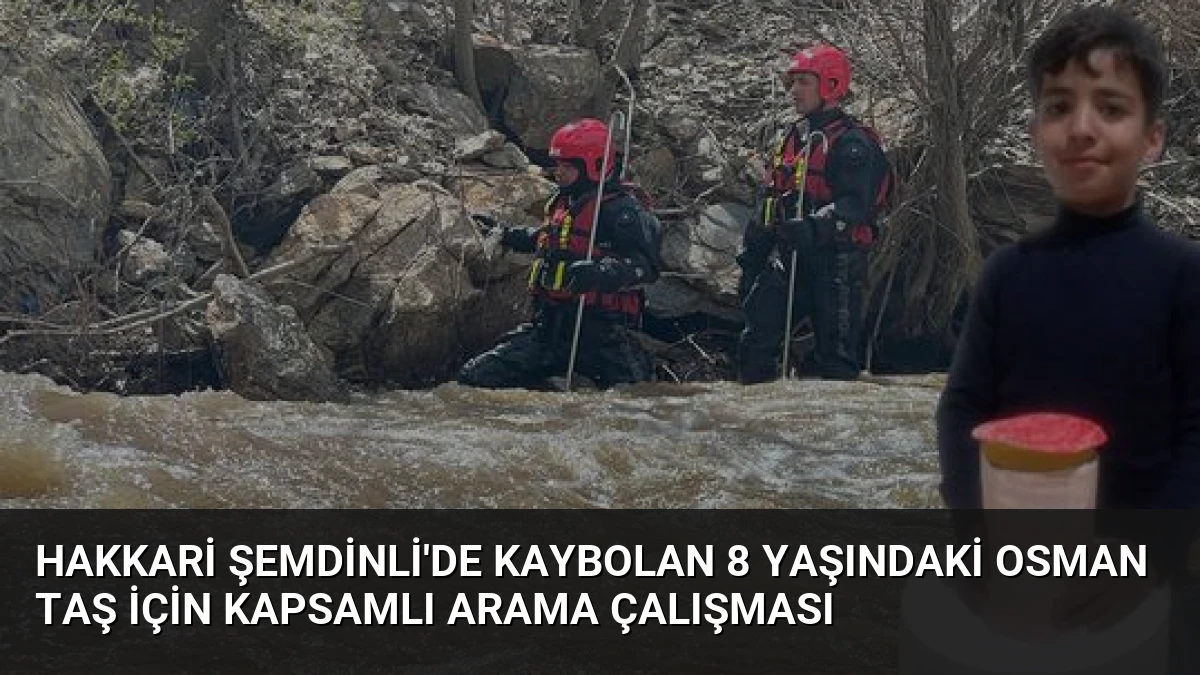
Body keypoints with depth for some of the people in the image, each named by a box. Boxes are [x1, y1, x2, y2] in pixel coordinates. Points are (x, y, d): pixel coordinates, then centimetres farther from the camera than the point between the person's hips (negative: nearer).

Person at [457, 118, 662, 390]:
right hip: (549, 325, 8)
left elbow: (647, 265, -23)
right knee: (473, 379, -3)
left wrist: (599, 272, -39)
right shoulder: (563, 204, 19)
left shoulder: (621, 210, -9)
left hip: (601, 332, -8)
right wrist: (503, 232, 48)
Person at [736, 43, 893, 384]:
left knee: (836, 352, -4)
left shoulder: (852, 142, -8)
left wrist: (814, 227, -33)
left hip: (836, 260, -8)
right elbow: (767, 204, 23)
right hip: (790, 257, 8)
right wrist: (751, 255, 20)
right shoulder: (794, 138, 19)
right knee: (756, 343, 2)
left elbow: (856, 203, -20)